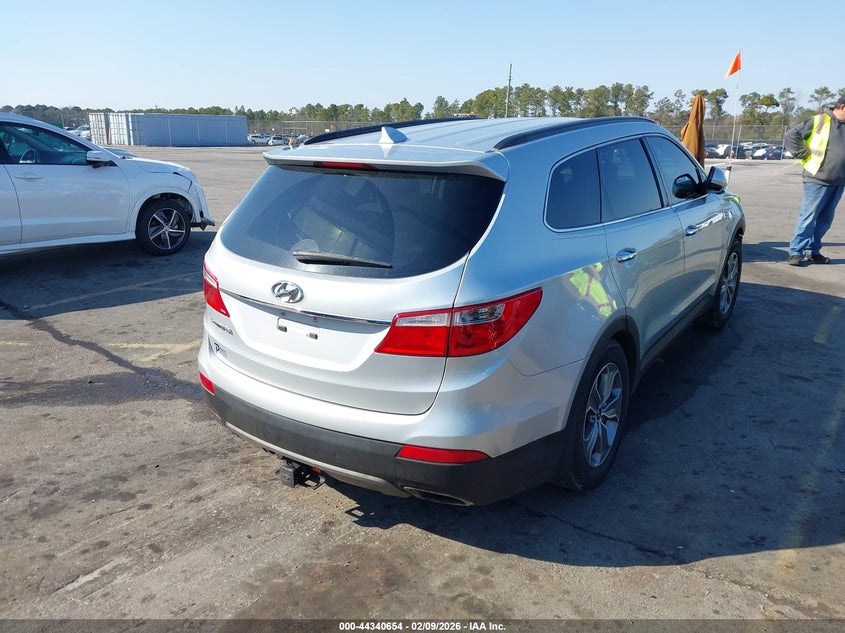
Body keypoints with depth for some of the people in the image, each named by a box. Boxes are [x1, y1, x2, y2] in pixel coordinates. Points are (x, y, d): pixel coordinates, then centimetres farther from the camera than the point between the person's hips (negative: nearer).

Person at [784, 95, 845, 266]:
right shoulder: (819, 122, -5)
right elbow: (791, 135, -8)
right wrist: (805, 155, -9)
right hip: (818, 180, -7)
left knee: (825, 220, 10)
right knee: (808, 218, -6)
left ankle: (812, 251, 19)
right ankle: (796, 252, -1)